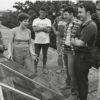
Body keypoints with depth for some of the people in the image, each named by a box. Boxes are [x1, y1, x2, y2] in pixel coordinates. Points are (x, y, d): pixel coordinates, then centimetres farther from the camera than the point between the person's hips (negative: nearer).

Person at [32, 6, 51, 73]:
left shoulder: (48, 21, 2)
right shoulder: (35, 20, 1)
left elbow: (48, 30, -11)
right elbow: (35, 29, -14)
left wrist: (39, 28, -13)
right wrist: (44, 27, -13)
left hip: (46, 41, 0)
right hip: (37, 41, 0)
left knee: (45, 55, 11)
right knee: (36, 55, 9)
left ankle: (44, 68, 25)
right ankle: (35, 68, 23)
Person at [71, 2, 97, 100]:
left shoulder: (91, 26, -21)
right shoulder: (82, 25, 9)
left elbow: (79, 43, -25)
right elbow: (73, 40, 9)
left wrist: (75, 41, -4)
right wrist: (77, 41, -12)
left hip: (84, 57, -9)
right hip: (78, 55, 9)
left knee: (82, 80, 8)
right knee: (78, 78, 22)